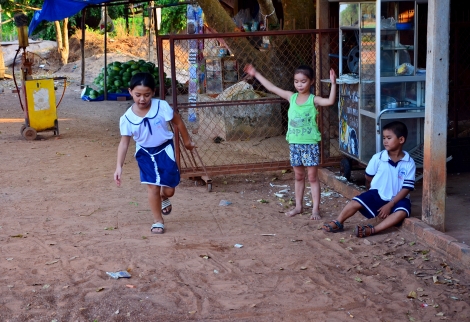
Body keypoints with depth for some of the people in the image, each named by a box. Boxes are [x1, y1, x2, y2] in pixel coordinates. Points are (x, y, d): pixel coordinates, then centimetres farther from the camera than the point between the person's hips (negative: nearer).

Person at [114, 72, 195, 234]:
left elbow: (178, 122, -6)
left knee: (169, 189, 5)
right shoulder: (127, 118, -18)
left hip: (165, 149, 0)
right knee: (152, 187, -3)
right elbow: (124, 142, -13)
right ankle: (158, 221, 16)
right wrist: (119, 167, -18)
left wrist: (187, 140, 6)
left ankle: (164, 198, 44)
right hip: (145, 153, 0)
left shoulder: (162, 106, -22)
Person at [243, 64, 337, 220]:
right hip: (294, 143, 5)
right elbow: (272, 88, 11)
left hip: (310, 143, -5)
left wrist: (333, 84, -35)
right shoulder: (291, 97, 5)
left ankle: (315, 209, 3)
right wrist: (256, 74, 15)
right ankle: (299, 206, 24)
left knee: (312, 176, 0)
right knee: (298, 176, 14)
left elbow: (330, 101, -25)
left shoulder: (313, 100, -8)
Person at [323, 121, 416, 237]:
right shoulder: (377, 158, -8)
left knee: (401, 213, -32)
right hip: (377, 194, 1)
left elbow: (406, 188, -14)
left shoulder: (409, 163, -12)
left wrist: (390, 205, -19)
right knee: (356, 202, -18)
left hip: (397, 199, -1)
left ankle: (372, 230, -40)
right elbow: (368, 178, 9)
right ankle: (338, 223, -1)